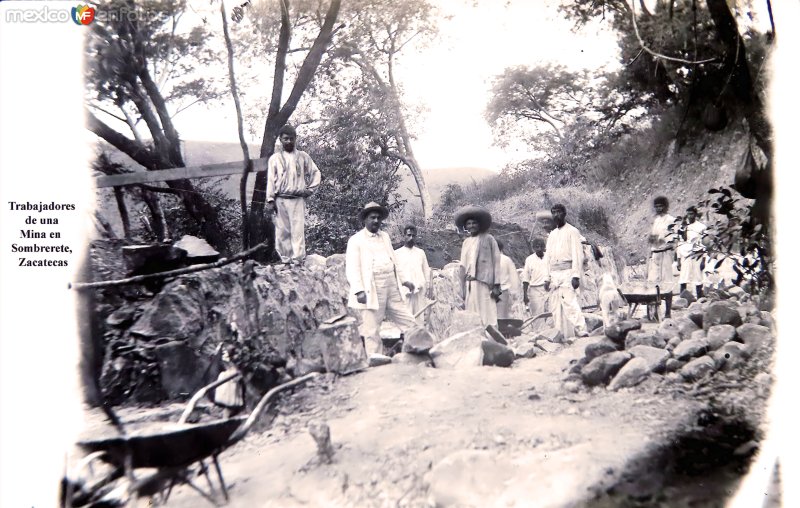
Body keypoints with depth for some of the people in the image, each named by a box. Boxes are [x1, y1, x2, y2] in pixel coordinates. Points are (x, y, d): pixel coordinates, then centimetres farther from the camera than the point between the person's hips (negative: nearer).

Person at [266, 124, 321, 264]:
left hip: (298, 199, 0)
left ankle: (297, 260, -10)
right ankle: (285, 260, 8)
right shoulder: (275, 158, 9)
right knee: (282, 231, 1)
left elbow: (316, 173, 16)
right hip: (280, 200, 1)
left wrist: (310, 189, 5)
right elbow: (270, 180, 6)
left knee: (298, 230, -9)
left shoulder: (303, 157, 10)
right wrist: (270, 200, -1)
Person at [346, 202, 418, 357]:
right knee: (372, 332, -3)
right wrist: (359, 290, -18)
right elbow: (352, 268, -8)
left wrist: (399, 284, 14)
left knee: (410, 324, 5)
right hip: (371, 291, -6)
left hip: (392, 289, 6)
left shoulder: (385, 237, 18)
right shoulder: (356, 240, 0)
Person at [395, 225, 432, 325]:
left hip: (420, 288, 3)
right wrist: (405, 282, -11)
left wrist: (428, 287, 8)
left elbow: (426, 270, 15)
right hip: (405, 289, -3)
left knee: (419, 316, 0)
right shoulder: (397, 253, 7)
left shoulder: (421, 252, 16)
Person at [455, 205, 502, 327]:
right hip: (469, 284, 4)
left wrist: (496, 285, -8)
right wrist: (462, 287, 10)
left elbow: (496, 261, 0)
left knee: (486, 315, -8)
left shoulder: (488, 239, 4)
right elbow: (463, 265, 15)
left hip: (484, 283, -4)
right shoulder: (466, 242, 16)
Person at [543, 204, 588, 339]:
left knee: (571, 304, -18)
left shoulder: (572, 231, 1)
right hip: (554, 275, 7)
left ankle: (582, 332, -21)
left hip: (567, 273, -7)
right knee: (555, 308, 5)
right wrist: (547, 278, 15)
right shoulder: (552, 234, 20)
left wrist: (576, 275, -16)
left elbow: (578, 255, -6)